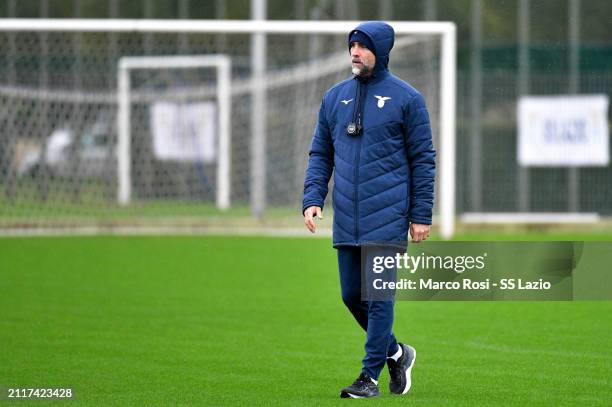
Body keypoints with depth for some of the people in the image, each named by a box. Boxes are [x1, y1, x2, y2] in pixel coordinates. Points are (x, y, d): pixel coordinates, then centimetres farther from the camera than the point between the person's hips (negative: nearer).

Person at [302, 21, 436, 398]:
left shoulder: (406, 98, -1)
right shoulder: (335, 97, 12)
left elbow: (423, 159, -1)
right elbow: (321, 154, 16)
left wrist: (421, 215, -5)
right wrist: (313, 198, 1)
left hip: (387, 218, -5)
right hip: (347, 221, 5)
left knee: (379, 296, -6)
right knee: (352, 295, 8)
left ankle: (370, 376, -1)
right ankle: (395, 353, 28)